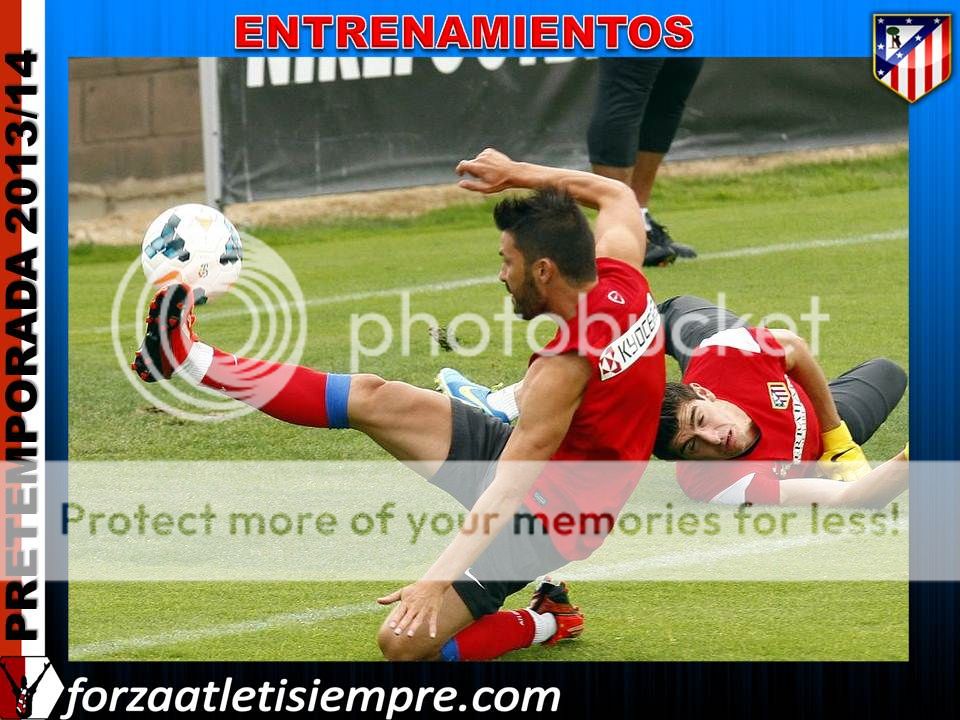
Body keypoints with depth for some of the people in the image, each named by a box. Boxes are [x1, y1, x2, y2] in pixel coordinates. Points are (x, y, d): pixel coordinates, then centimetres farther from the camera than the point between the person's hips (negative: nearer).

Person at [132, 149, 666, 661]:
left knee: (405, 643, -19)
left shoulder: (566, 367, -32)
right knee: (374, 398, 1)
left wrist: (436, 581, -35)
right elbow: (618, 196, 14)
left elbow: (508, 488, -33)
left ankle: (546, 622, 3)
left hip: (543, 519, -9)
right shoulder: (622, 277, -9)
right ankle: (192, 362, 8)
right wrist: (518, 174, 9)